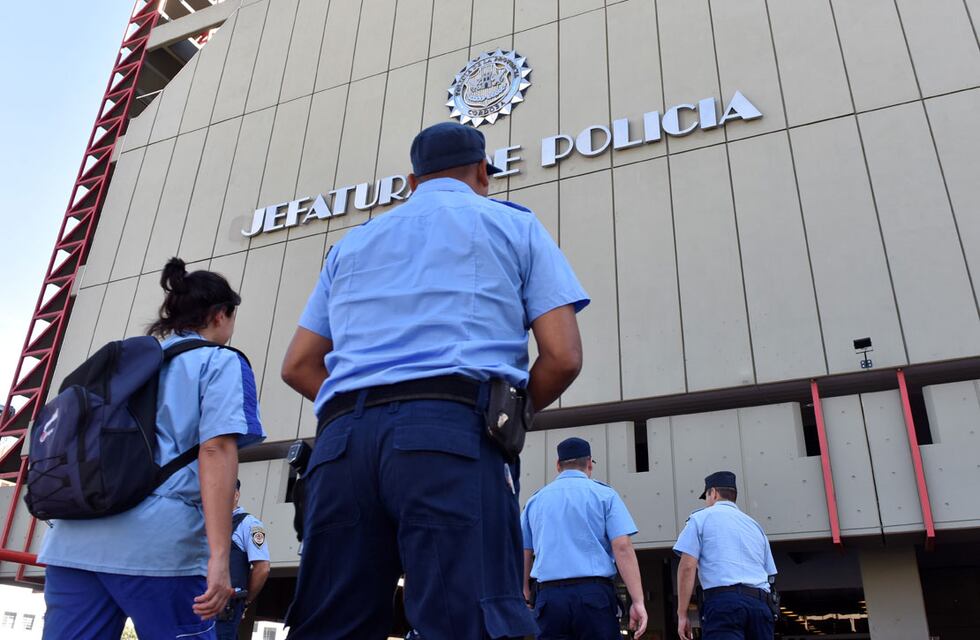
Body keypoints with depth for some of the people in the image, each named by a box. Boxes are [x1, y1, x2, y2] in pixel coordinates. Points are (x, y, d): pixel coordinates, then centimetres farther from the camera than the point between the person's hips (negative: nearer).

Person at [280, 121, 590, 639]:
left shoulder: (352, 243, 29)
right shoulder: (513, 225, 17)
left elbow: (298, 366, 24)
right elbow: (562, 357, 5)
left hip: (342, 438, 5)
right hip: (454, 433, -4)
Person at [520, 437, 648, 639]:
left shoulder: (535, 500, 15)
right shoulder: (604, 494, 5)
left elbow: (524, 554, 17)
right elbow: (622, 547, -6)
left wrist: (527, 596, 30)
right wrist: (638, 600, -7)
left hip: (549, 596, 3)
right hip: (594, 594, -3)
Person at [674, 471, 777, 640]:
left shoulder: (701, 517, 10)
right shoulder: (755, 525, 27)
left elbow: (687, 567, -1)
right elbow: (769, 574, 20)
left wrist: (682, 615, 0)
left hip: (723, 600, -6)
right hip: (760, 603, 6)